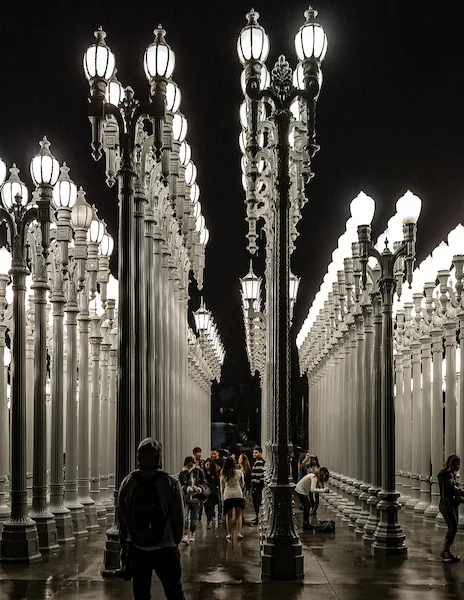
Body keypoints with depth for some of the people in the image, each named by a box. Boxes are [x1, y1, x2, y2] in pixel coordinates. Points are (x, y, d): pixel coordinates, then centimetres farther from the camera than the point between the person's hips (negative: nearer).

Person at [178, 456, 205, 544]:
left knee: (194, 517, 8)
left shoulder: (199, 472, 3)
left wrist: (199, 488, -12)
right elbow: (181, 486, 2)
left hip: (196, 498, 1)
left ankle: (192, 535, 23)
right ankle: (185, 535, -18)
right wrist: (187, 488, -18)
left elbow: (203, 483, 9)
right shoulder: (182, 473, 3)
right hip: (185, 498, -1)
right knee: (185, 516, -15)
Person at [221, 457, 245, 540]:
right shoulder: (239, 472, 1)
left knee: (228, 515, 9)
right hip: (238, 494, 0)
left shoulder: (223, 474, 5)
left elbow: (222, 488, 11)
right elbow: (242, 485, 12)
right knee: (239, 515, 5)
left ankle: (229, 534, 8)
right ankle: (239, 533, -6)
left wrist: (222, 499, 19)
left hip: (227, 495, 1)